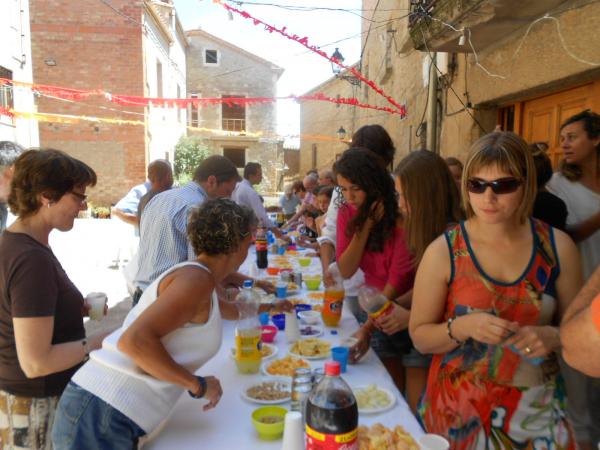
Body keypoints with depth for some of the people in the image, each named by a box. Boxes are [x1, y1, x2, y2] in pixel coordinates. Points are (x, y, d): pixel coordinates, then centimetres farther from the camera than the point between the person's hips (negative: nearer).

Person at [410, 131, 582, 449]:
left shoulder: (557, 246, -6)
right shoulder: (443, 251, -12)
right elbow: (420, 337, -7)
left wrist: (552, 337, -15)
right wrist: (462, 326, -24)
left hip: (535, 407, 2)